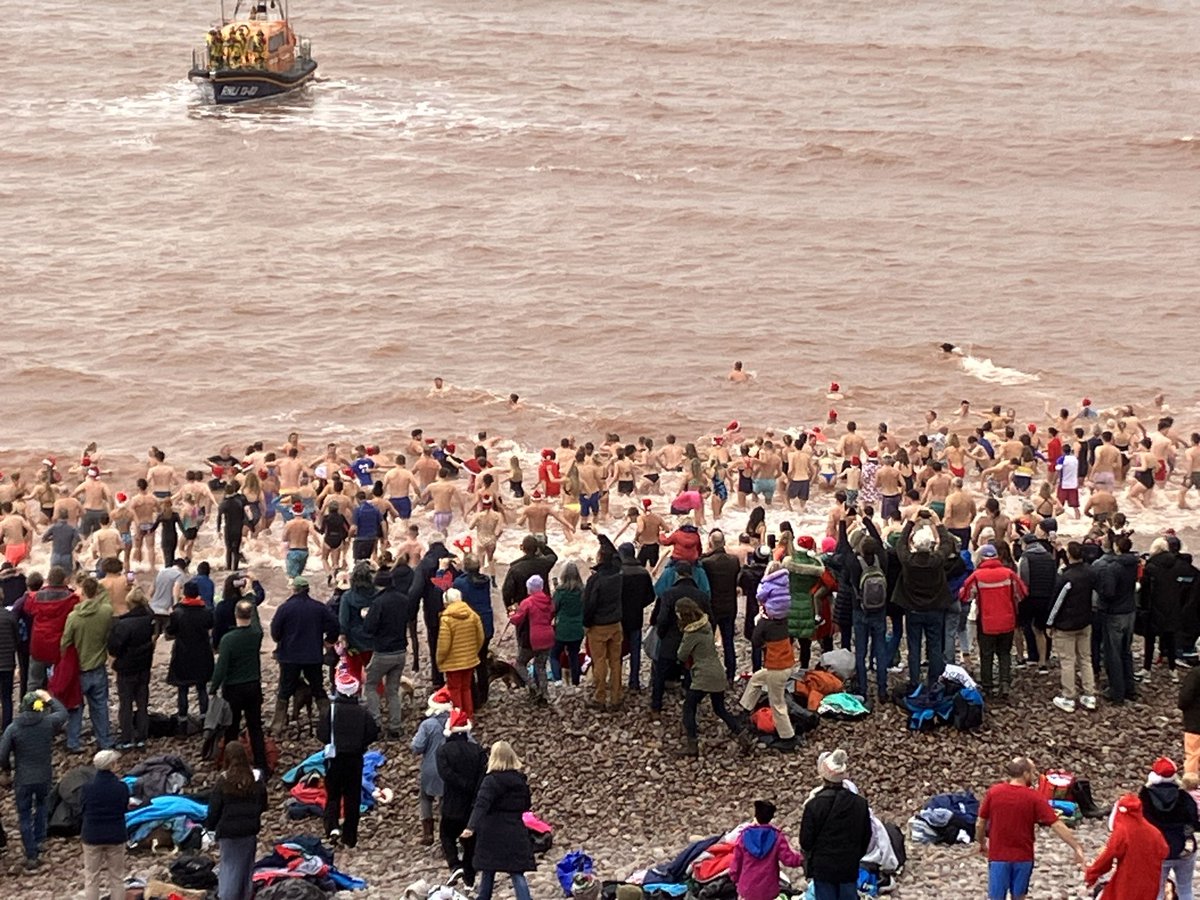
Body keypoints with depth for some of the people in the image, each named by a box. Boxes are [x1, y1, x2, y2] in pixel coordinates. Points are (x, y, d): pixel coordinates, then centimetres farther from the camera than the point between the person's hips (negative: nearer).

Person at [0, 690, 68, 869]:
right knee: (41, 805, 30)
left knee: (25, 817, 10)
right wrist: (49, 698, 21)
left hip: (22, 780, -2)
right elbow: (62, 712, 12)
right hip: (44, 777, 2)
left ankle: (31, 857, 9)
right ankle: (39, 841, 29)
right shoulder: (49, 723, -10)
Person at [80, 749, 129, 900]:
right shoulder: (121, 787, -12)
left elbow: (81, 812, -1)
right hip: (116, 836, 0)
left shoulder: (87, 788, -12)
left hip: (92, 836, 0)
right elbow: (125, 808, 3)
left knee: (91, 877, 10)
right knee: (117, 876, 12)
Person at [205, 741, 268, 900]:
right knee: (246, 865, 13)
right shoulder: (256, 780, -6)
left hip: (228, 830, -2)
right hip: (250, 830, 2)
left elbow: (214, 808, -6)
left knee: (229, 865, 4)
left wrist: (210, 826, 10)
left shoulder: (224, 781, -14)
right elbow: (263, 805, 6)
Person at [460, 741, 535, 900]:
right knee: (517, 872, 0)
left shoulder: (491, 780, -11)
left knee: (487, 870, 12)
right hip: (515, 833, 4)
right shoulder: (520, 780, 6)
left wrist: (471, 827, -36)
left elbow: (481, 805, -25)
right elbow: (527, 806, 20)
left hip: (493, 834, -4)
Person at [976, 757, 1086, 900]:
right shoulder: (1034, 798, -9)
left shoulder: (993, 792, -5)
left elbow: (980, 824, 1)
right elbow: (1057, 825, -12)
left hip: (998, 855, 0)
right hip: (1023, 857, 0)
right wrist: (1077, 848, -9)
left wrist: (981, 843, 19)